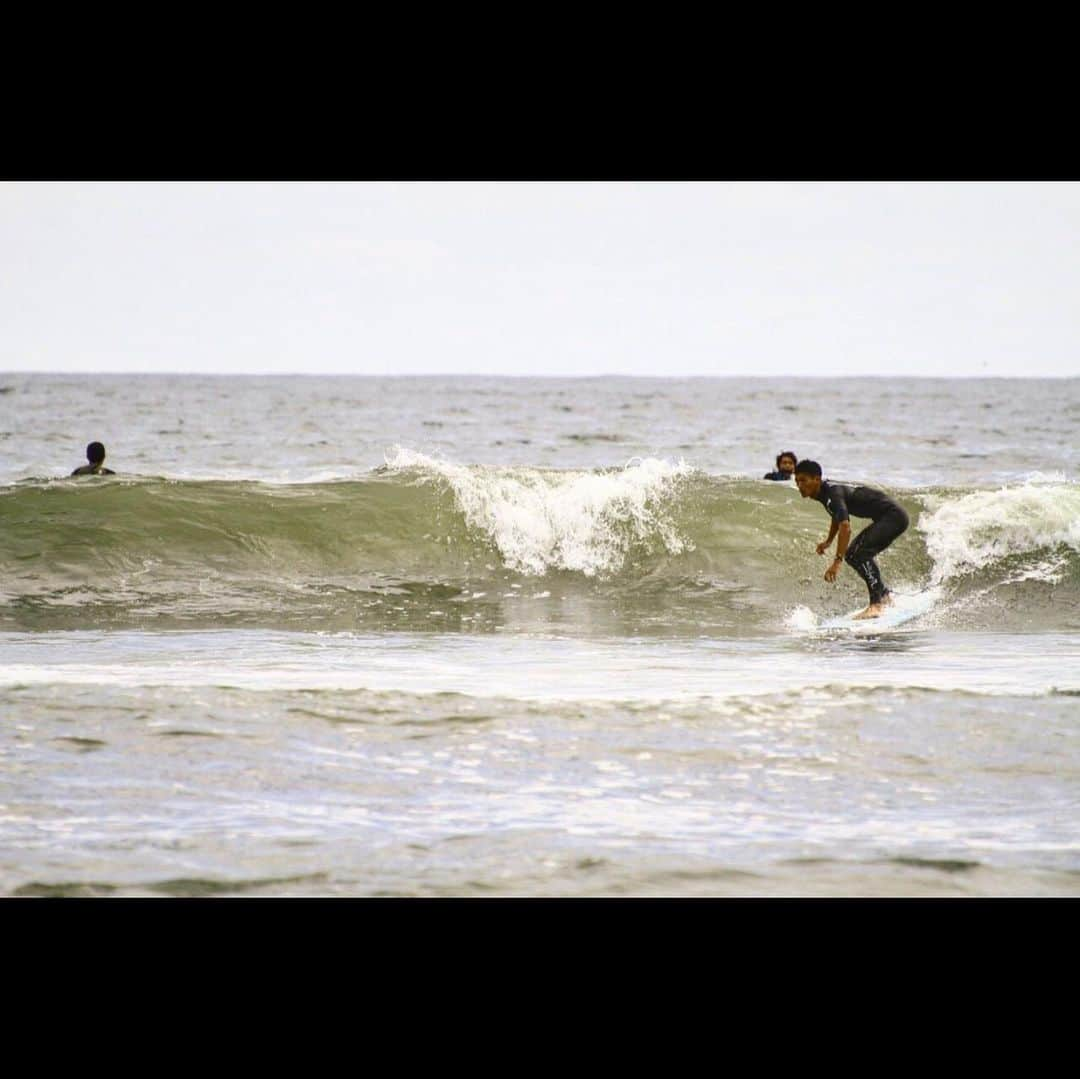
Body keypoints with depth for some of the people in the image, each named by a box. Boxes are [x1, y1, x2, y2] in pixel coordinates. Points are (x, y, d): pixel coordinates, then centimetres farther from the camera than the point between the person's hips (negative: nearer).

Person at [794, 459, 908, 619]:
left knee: (861, 552, -25)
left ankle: (876, 605, -28)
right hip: (883, 519, 10)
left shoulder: (833, 492, -24)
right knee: (852, 555, 15)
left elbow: (845, 527, -37)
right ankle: (884, 597, 25)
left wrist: (837, 562, -42)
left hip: (893, 515, -10)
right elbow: (838, 516, 29)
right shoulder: (824, 493, 6)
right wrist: (828, 541, 30)